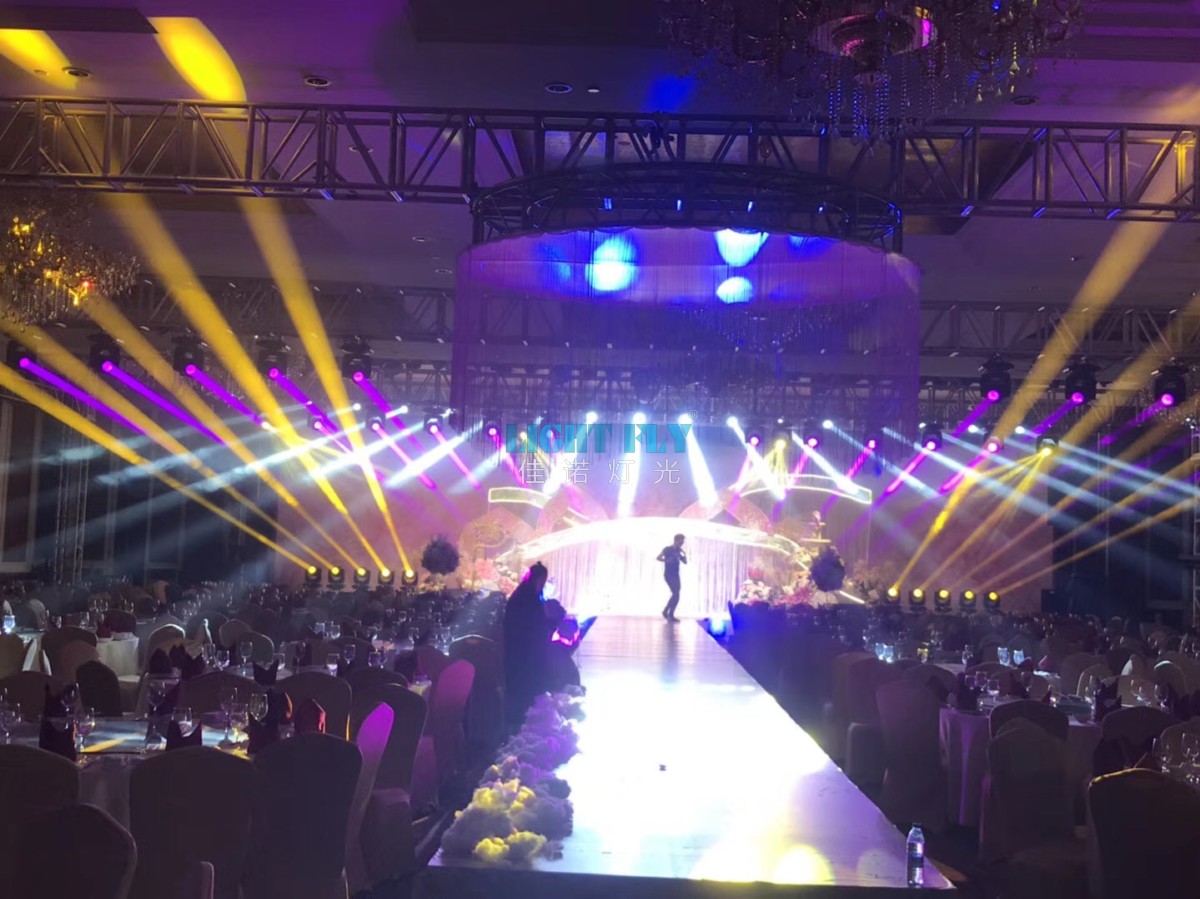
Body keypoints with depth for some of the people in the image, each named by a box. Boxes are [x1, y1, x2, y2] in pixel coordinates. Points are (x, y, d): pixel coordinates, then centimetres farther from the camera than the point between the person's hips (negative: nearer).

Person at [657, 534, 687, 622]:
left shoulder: (678, 551, 16)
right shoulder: (667, 549, -4)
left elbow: (685, 562, 17)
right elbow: (658, 558, -12)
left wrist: (684, 554, 4)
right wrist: (667, 560, -20)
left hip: (676, 575, 7)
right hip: (669, 575, -7)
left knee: (676, 595, 3)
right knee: (675, 594, -16)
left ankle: (671, 615, 8)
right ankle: (665, 611, -7)